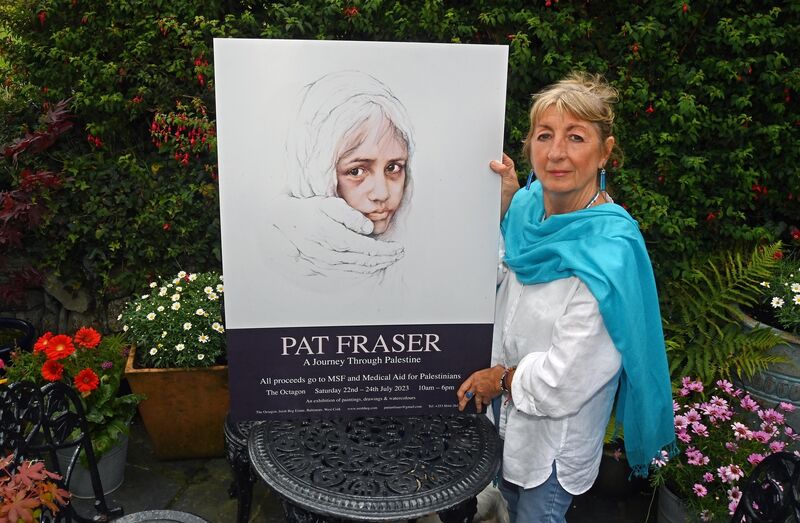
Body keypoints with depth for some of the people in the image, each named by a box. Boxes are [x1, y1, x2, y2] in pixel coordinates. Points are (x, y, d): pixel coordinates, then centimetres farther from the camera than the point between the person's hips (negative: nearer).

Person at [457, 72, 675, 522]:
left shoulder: (608, 254, -33)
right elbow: (503, 271, 6)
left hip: (558, 428, -6)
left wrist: (502, 378, -11)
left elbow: (562, 384, -29)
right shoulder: (532, 200, -13)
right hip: (507, 401, 6)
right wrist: (506, 201, -10)